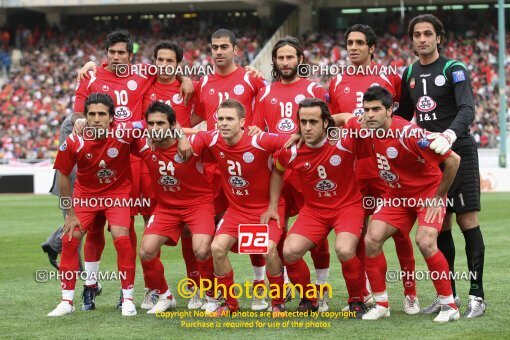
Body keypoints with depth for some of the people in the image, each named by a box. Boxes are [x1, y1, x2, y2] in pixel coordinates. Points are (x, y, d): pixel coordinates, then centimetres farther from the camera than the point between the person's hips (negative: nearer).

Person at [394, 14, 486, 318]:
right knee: (440, 224, 7)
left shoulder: (454, 69, -8)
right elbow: (403, 115, 23)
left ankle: (477, 295, -5)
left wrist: (448, 136, -37)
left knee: (467, 220, -8)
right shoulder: (410, 74, 11)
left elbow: (467, 110, -21)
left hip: (459, 151, -6)